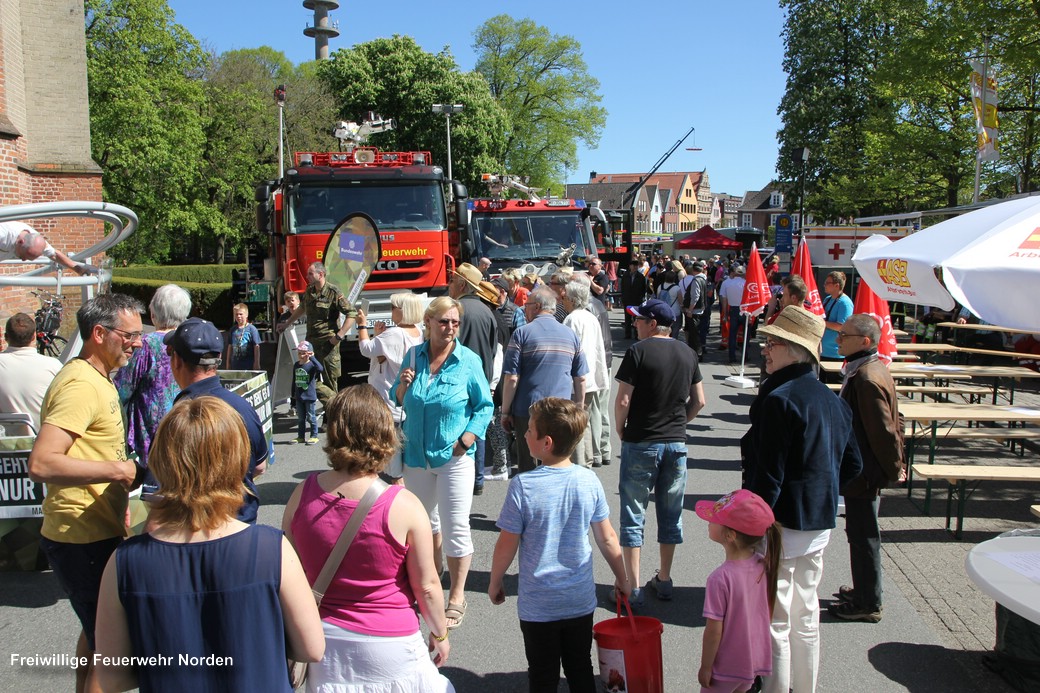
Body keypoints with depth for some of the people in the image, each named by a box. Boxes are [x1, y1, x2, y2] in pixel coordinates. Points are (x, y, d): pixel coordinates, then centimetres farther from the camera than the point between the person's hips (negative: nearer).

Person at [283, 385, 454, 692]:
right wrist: (440, 634, 6)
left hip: (324, 640, 4)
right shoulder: (405, 507, -21)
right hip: (388, 645, -4)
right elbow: (427, 585, -12)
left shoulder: (302, 494, -11)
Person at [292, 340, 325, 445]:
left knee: (311, 417, 2)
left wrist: (312, 357, -31)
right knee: (300, 418, 14)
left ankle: (314, 436, 12)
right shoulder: (296, 365, 7)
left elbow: (320, 369, -36)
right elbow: (294, 381, 16)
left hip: (309, 396, -6)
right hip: (299, 396, 6)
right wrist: (293, 394, 18)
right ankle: (301, 437, 24)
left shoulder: (311, 364, -12)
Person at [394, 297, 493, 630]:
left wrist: (465, 442, -15)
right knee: (424, 521, 19)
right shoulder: (413, 355, 2)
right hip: (417, 455, 4)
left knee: (456, 526, -1)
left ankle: (457, 597, 14)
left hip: (454, 457, -4)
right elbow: (400, 401, 11)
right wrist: (403, 384, -12)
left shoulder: (468, 360, -8)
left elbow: (484, 406, -4)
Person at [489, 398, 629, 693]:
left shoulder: (522, 485, -20)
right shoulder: (589, 481, -10)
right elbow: (607, 540, -1)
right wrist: (622, 578, 15)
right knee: (580, 669, 20)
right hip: (581, 602, 3)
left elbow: (507, 545, -13)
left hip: (538, 606, -3)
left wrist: (495, 582, 5)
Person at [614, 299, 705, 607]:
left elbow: (623, 401, -15)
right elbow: (699, 400, 9)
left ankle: (633, 588, 6)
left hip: (641, 443, -5)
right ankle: (664, 581, 24)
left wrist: (621, 432, 0)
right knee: (670, 514, 14)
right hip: (676, 443, 5)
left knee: (633, 515, 3)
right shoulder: (687, 353, 5)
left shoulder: (638, 351, -12)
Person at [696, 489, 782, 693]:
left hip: (726, 668, -6)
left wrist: (705, 667, -10)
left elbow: (714, 630, -22)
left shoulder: (720, 578, -30)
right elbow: (769, 611, 3)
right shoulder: (763, 565, -11)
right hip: (756, 660, 6)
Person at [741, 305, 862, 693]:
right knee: (805, 616, 22)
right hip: (820, 526, 9)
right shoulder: (832, 400, 6)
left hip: (782, 527, -9)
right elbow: (852, 465, 14)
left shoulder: (779, 400, -21)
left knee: (774, 624, 4)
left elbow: (767, 477, -22)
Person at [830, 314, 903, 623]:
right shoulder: (874, 369, 7)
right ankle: (864, 590, 36)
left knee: (863, 537, 3)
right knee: (861, 534, 21)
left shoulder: (866, 379, -25)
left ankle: (868, 604, 17)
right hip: (865, 471, 10)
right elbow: (892, 423, 15)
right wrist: (892, 464, 19)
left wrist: (890, 469, -13)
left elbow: (883, 431, -24)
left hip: (864, 475, -10)